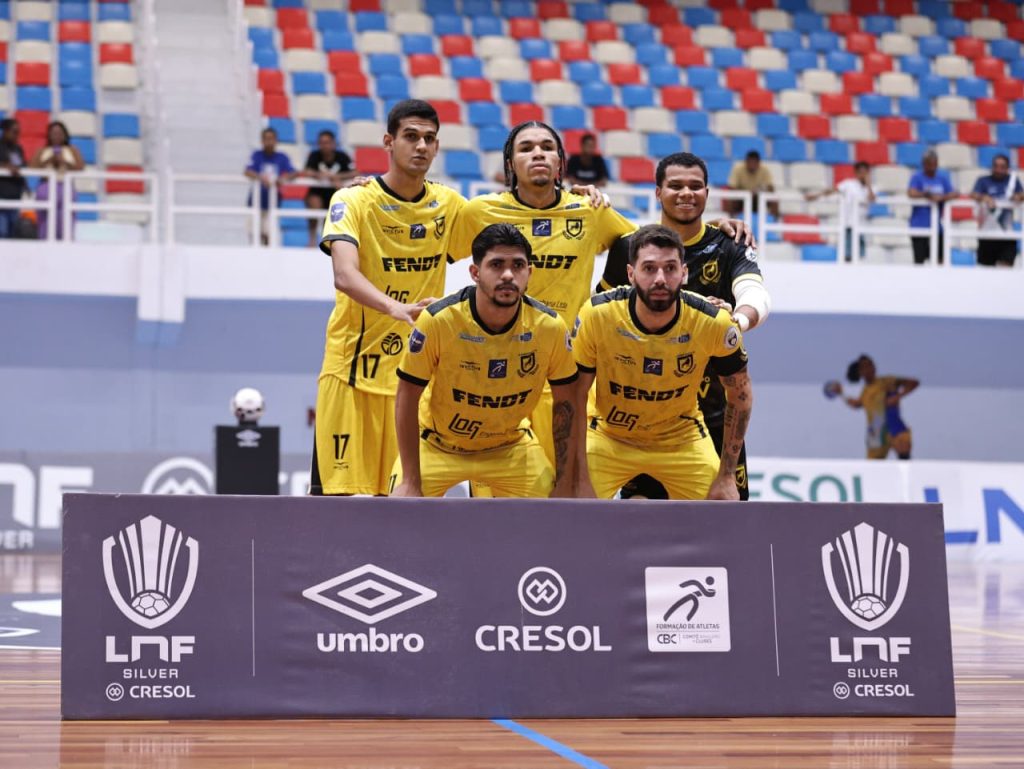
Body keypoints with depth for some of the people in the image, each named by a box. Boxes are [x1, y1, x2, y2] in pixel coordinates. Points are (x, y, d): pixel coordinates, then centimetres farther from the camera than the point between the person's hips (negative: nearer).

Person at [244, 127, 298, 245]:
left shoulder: (282, 158, 0)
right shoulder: (257, 155, -3)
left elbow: (294, 173, -11)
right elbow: (248, 172, -18)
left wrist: (283, 179, -32)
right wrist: (261, 178, -37)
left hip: (272, 203, 0)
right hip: (256, 201, 0)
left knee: (267, 234, -6)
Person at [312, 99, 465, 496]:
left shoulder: (449, 205, 6)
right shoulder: (353, 201, -9)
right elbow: (345, 276, -25)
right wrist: (395, 307, -43)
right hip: (352, 367, -4)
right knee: (333, 492, -6)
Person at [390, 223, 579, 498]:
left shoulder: (550, 327, -21)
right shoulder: (437, 320, -27)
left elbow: (564, 403, -7)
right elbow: (407, 396, -17)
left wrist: (565, 483, -8)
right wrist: (411, 481, -18)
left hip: (511, 446, 2)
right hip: (436, 443, -2)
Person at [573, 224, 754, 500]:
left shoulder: (714, 323, -22)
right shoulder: (596, 315, -25)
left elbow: (740, 393, -5)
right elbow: (574, 397, -15)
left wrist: (726, 475, -6)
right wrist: (581, 480, -17)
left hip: (681, 437, 1)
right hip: (607, 435, -1)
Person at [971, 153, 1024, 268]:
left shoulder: (1013, 180, 10)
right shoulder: (983, 181, 5)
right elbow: (974, 195, -11)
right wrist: (984, 197, -33)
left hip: (1007, 232, 0)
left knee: (1005, 266, -10)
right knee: (986, 267, 7)